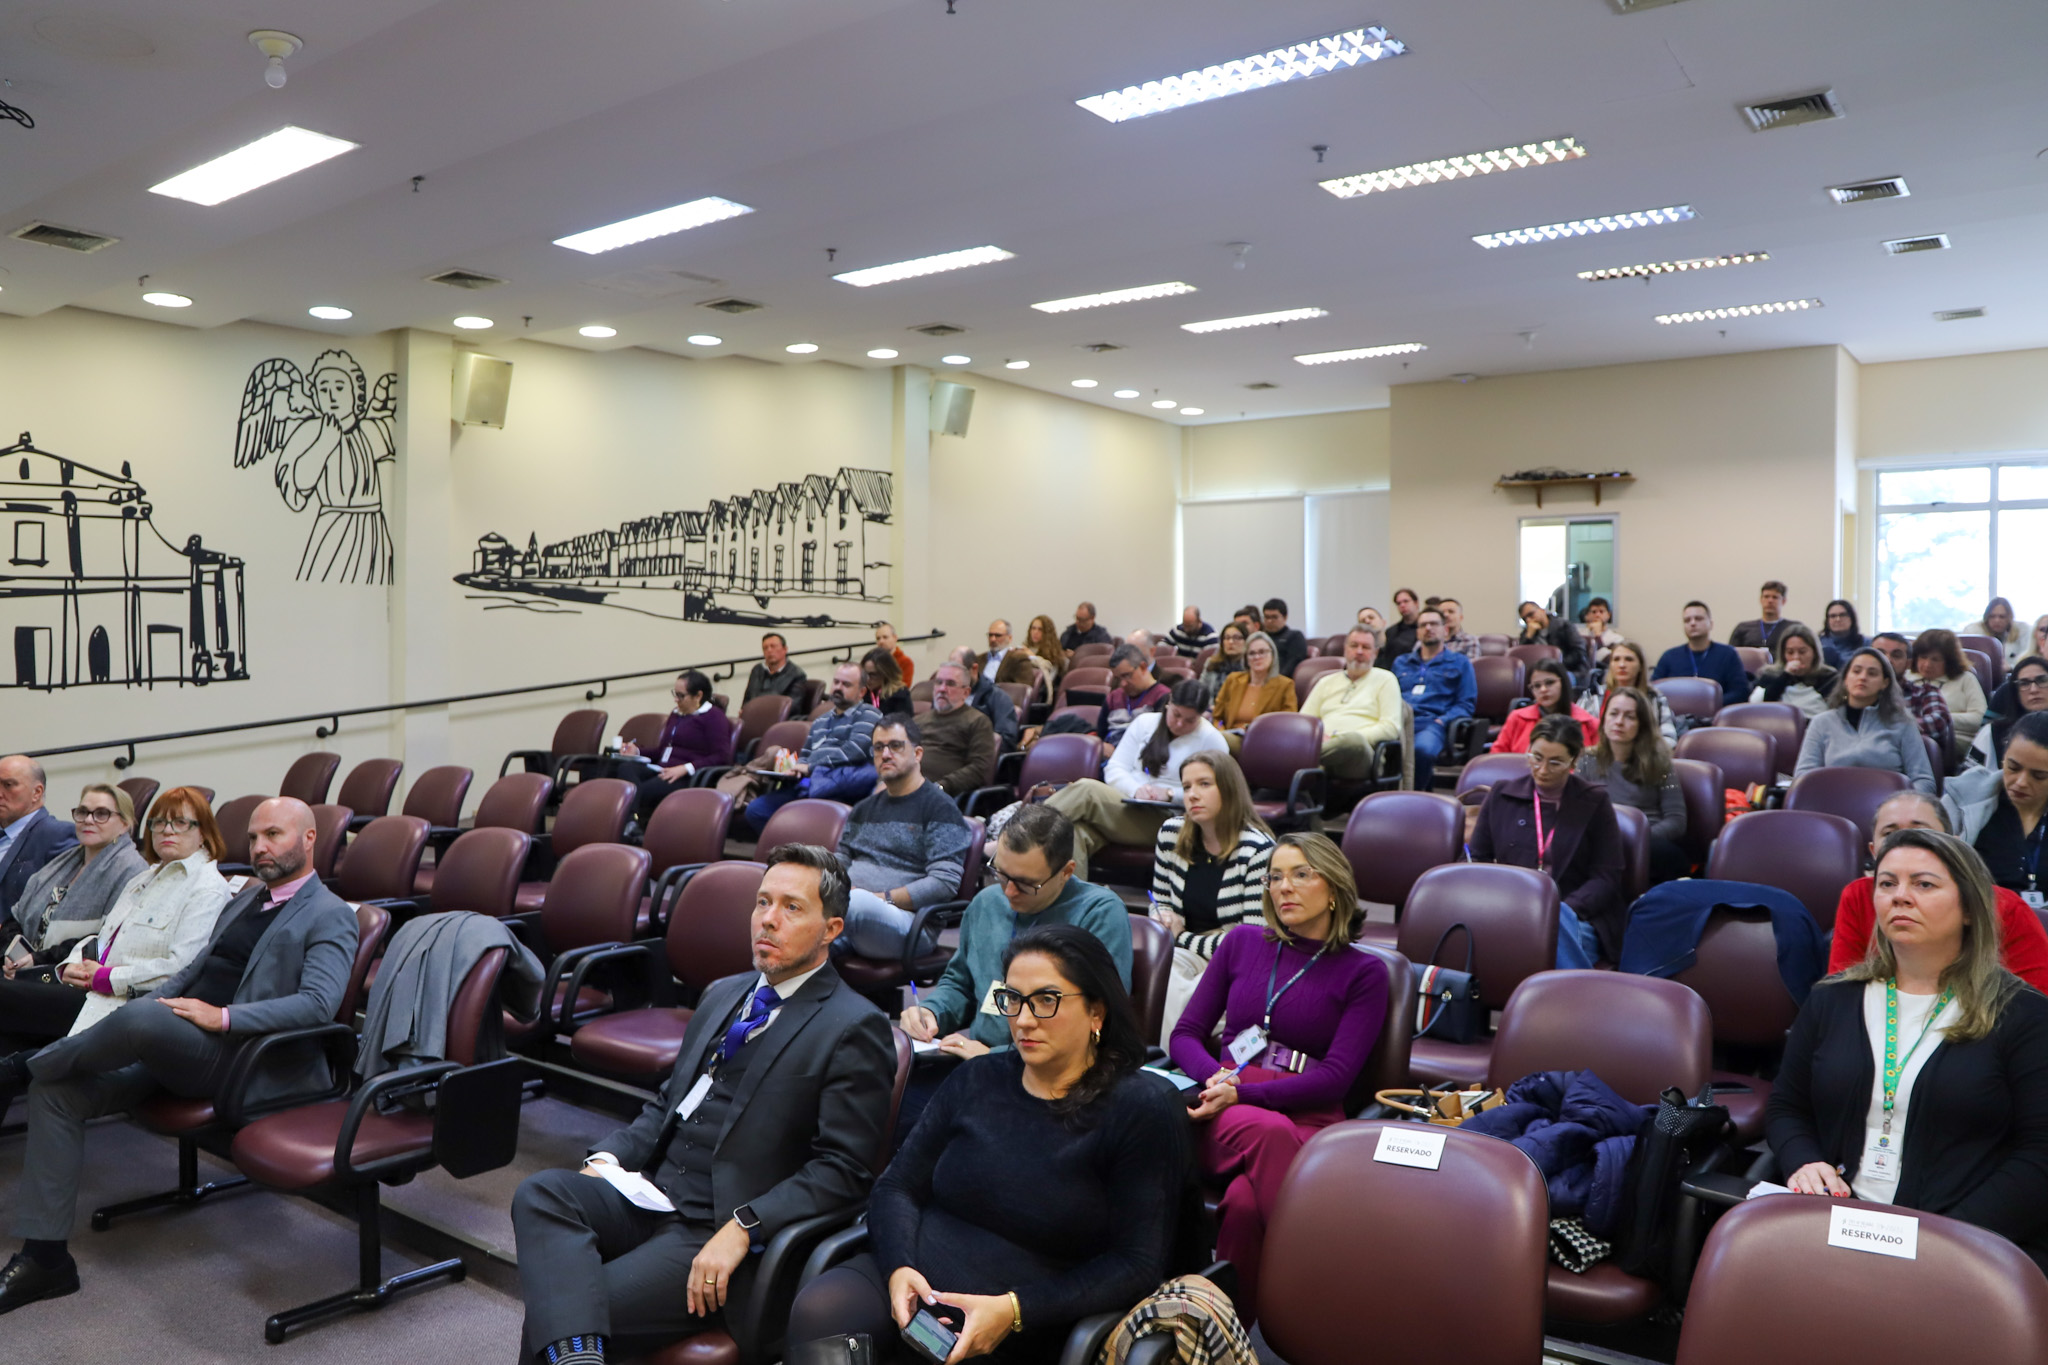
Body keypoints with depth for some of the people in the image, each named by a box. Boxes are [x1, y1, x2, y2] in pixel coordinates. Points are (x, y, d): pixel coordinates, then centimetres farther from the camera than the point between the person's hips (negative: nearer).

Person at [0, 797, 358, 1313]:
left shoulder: (330, 917, -5)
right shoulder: (248, 897, 23)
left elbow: (319, 1003, -19)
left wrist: (224, 1017, -22)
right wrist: (149, 1002, 8)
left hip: (237, 1058, -8)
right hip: (171, 1046, 9)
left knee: (141, 1017, -33)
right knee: (57, 1090, -8)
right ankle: (44, 1256, -3)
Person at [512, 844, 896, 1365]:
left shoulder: (854, 1029, -8)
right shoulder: (722, 995, 17)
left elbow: (842, 1170, -13)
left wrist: (742, 1227, -22)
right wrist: (609, 1156, 3)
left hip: (721, 1234, -7)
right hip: (648, 1197, 8)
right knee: (540, 1194, -23)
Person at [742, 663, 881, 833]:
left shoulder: (868, 715, 10)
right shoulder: (820, 722, 33)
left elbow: (855, 750, -6)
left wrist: (811, 767, -7)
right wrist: (796, 768, 9)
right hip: (809, 782, 6)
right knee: (755, 809, -14)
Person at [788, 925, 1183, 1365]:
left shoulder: (1142, 1110, -6)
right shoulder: (976, 1080, 10)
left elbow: (1138, 1264, -9)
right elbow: (897, 1186, 11)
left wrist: (1014, 1311, -19)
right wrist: (899, 1268, -11)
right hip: (911, 1280, 5)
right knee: (817, 1312, -27)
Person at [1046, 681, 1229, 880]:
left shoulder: (1212, 740, 5)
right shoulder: (1145, 722, 15)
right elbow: (1114, 769, 10)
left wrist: (1170, 794, -14)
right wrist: (1136, 790, -12)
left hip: (1163, 821, -4)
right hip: (1123, 805, 4)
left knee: (1087, 790, -29)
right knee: (1077, 830, -33)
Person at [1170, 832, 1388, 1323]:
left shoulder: (1363, 972, 10)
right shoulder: (1242, 942, 18)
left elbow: (1335, 1077, -1)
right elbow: (1185, 1034, 16)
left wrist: (1241, 1092, -13)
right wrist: (1216, 1078, -8)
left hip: (1308, 1118, -1)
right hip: (1222, 1113, 2)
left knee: (1246, 1201, -37)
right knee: (1268, 1132, -37)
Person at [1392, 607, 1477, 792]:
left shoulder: (1459, 663, 23)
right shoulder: (1401, 662, 33)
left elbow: (1467, 703, 12)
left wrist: (1441, 721, -7)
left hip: (1432, 723, -2)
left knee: (1422, 749, -41)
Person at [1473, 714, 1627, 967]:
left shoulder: (1595, 802, 9)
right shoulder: (1501, 795, 15)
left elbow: (1607, 877, 5)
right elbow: (1477, 860, 17)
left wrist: (1563, 909, -13)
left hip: (1575, 916, -2)